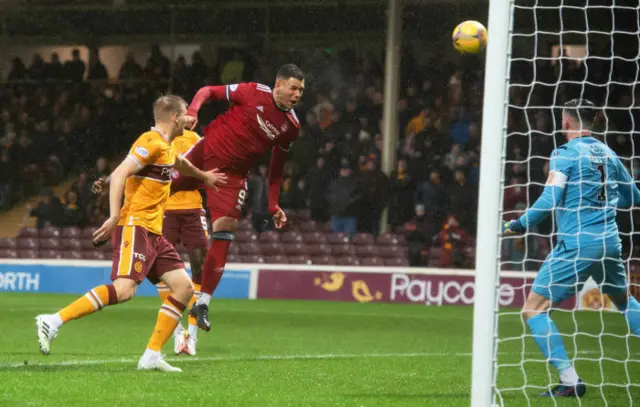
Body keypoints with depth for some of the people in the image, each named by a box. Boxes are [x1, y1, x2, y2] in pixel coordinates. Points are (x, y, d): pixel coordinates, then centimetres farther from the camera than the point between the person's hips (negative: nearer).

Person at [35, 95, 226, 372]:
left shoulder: (165, 147, 21)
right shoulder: (151, 142, -10)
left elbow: (179, 164, 46)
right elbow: (119, 175, -20)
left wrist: (204, 176, 65)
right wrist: (115, 216, -31)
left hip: (152, 232, 10)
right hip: (135, 226, -10)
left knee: (184, 287, 2)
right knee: (124, 289, -27)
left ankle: (152, 356, -1)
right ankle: (53, 321, -25)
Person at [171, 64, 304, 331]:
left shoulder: (291, 126, 3)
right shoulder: (254, 93, -10)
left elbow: (277, 164, 16)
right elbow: (208, 91, -5)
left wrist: (273, 206, 13)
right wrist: (193, 111, -25)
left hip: (233, 174, 3)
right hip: (207, 151, -3)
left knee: (225, 230, -10)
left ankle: (202, 304, -5)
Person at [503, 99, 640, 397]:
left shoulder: (564, 154, -6)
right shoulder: (607, 153, 13)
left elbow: (550, 199, -15)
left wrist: (522, 224, -5)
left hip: (576, 245, -7)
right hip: (610, 242, 7)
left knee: (534, 309, -2)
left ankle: (570, 380, -11)